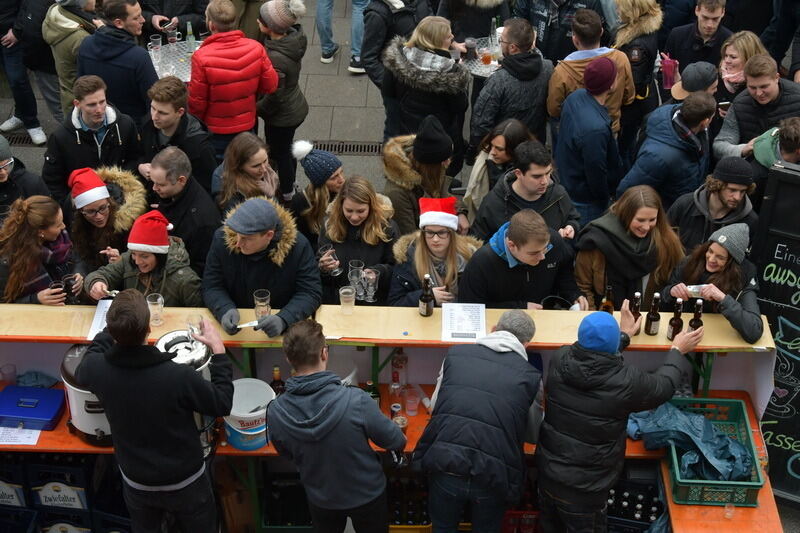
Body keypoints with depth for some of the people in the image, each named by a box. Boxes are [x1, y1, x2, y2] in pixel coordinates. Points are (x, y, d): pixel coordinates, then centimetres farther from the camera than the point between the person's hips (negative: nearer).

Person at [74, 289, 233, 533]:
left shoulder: (97, 370, -23)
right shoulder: (180, 377, -34)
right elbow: (222, 404, -15)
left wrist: (113, 329, 13)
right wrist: (218, 350, -7)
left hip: (136, 484, 3)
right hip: (185, 483, -3)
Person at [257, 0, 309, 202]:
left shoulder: (276, 58, -36)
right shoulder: (293, 37, -12)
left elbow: (274, 96, -25)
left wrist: (255, 109, -8)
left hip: (282, 116, -8)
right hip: (296, 107, 8)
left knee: (279, 154, 16)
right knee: (287, 149, 28)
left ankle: (286, 195, 37)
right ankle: (290, 186, 50)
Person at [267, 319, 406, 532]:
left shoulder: (275, 412, -25)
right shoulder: (356, 401, -35)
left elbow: (287, 454, -3)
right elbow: (397, 443, -18)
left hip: (320, 499, 2)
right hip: (367, 496, -2)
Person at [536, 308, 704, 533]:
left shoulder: (560, 359, -13)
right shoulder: (626, 381, -25)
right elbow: (664, 385, -3)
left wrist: (624, 336, 26)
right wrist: (677, 351, 14)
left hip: (547, 470, 4)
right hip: (584, 487, -4)